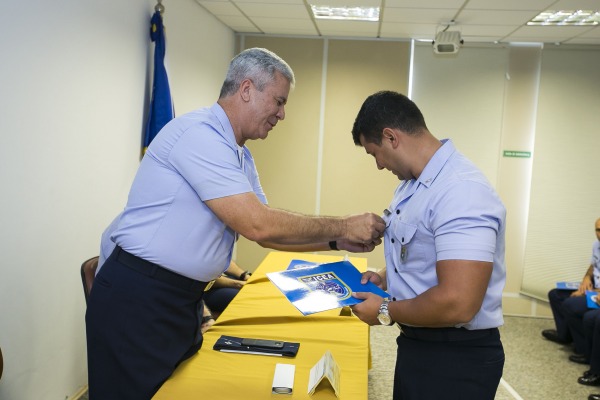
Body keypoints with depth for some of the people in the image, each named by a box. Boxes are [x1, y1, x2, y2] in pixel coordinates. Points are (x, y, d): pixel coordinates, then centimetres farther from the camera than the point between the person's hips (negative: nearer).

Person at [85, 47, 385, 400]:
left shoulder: (240, 156, 11)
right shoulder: (199, 133, -20)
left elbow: (264, 231, 13)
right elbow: (258, 225, -24)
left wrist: (336, 243, 3)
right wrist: (342, 227, -14)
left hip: (183, 299, 9)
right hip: (137, 301, -9)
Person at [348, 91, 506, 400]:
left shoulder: (461, 191, -26)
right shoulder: (413, 184, 7)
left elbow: (457, 304, -31)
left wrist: (385, 311, -17)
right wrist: (386, 278, 5)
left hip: (455, 358, -9)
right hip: (417, 343, 9)